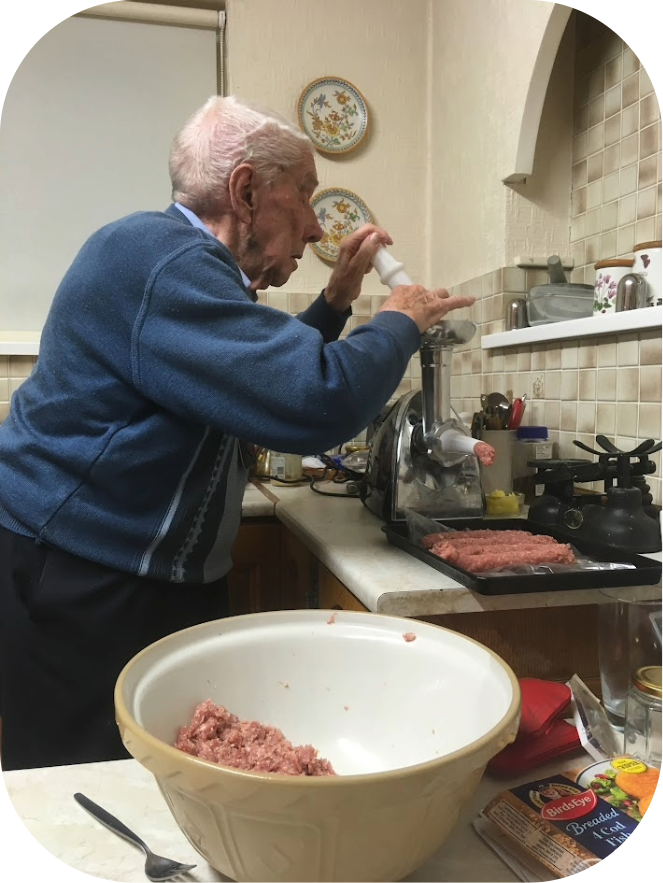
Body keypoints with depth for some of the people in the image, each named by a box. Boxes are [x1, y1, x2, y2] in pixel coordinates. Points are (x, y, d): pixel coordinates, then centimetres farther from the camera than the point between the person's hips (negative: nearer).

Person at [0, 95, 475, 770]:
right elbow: (315, 403, -29)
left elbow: (270, 371, 23)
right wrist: (398, 323, -11)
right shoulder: (162, 260, -20)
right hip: (78, 586, -10)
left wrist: (337, 301, 9)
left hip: (148, 578, 10)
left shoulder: (177, 259, 14)